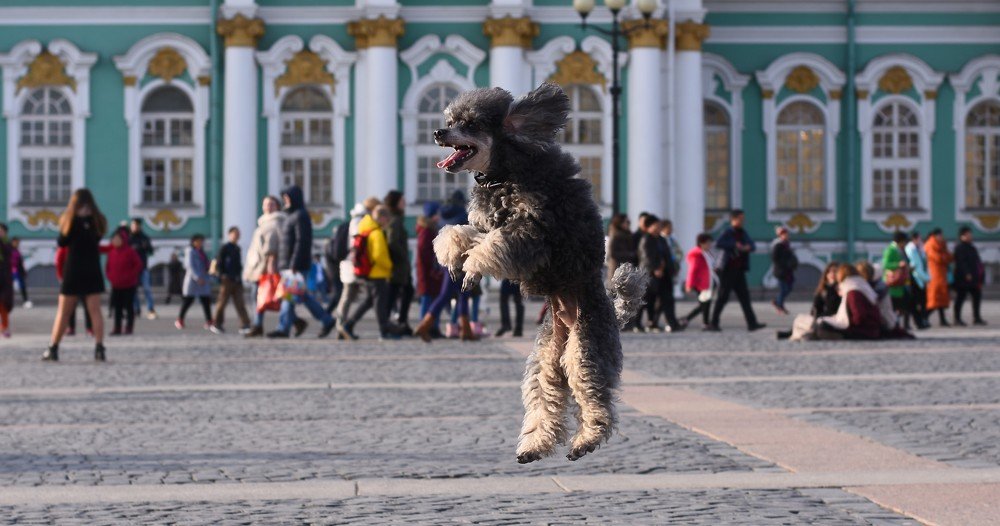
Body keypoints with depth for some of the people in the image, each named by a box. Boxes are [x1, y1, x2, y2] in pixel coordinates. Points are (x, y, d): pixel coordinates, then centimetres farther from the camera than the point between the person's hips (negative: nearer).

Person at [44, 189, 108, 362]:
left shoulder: (71, 220, -7)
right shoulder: (97, 220, 3)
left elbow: (61, 242, -2)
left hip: (73, 271, -2)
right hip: (93, 271, 2)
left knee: (63, 312, 4)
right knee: (95, 311, 1)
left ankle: (53, 349, 6)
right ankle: (99, 348, -8)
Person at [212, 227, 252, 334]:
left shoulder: (237, 248, 15)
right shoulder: (225, 248, -5)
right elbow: (219, 262, -9)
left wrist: (239, 275, 14)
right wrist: (223, 275, -14)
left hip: (237, 280, 6)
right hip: (227, 280, -6)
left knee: (240, 303, -1)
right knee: (222, 302, 1)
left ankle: (245, 326, -7)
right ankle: (216, 324, 12)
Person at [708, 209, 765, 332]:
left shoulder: (743, 233, 13)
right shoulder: (727, 233, -9)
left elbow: (753, 246, 13)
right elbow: (718, 244, -25)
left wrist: (748, 247, -10)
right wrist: (734, 245, -27)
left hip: (739, 270, 7)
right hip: (727, 270, -7)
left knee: (744, 296, 3)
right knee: (722, 297, -3)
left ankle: (752, 323, 0)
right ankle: (713, 324, 5)